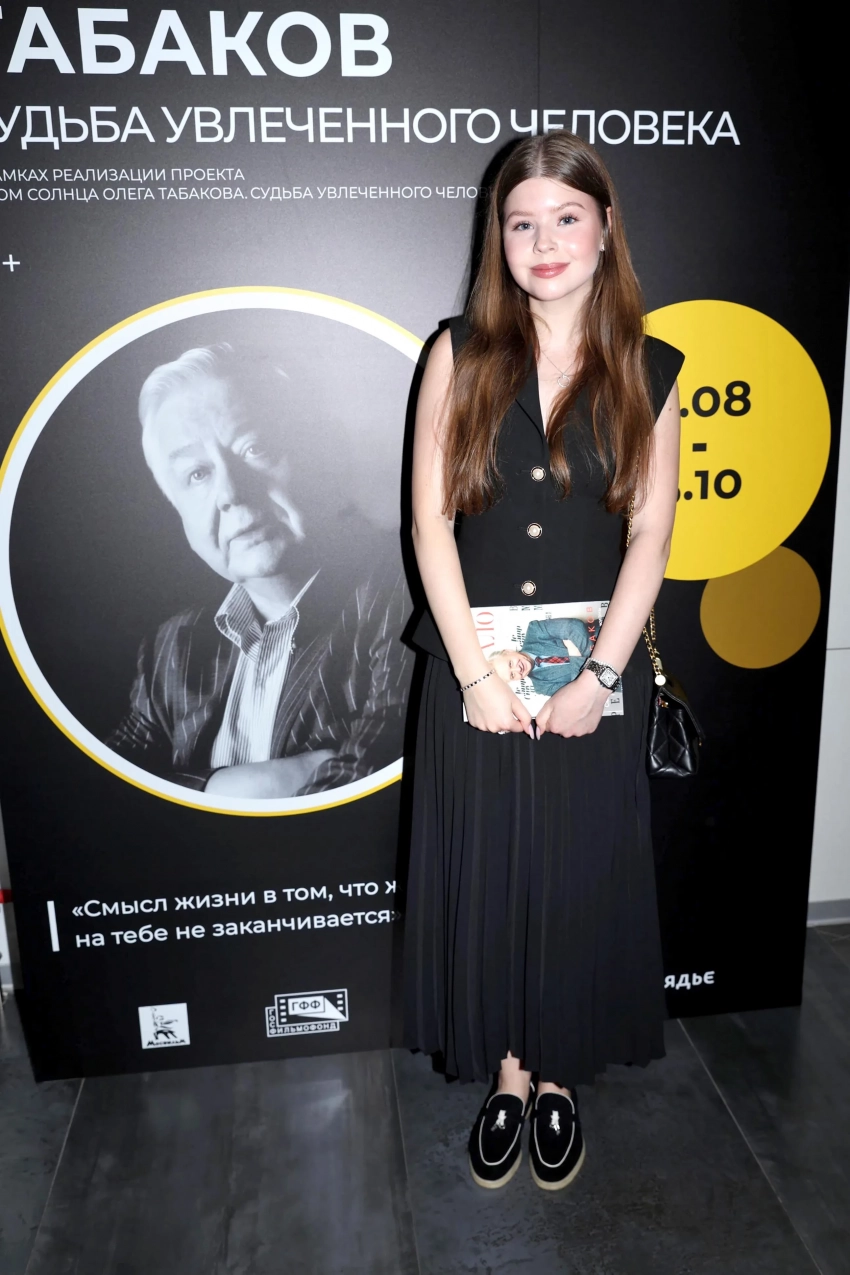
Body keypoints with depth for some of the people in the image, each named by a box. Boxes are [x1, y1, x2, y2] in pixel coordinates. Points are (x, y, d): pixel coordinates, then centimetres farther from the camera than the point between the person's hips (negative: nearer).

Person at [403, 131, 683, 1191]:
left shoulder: (649, 370, 2)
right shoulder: (461, 355, 1)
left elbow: (650, 535, -2)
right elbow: (430, 518, -5)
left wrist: (598, 676, -11)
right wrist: (475, 674, -11)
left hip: (595, 670, 0)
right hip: (477, 668, 0)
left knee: (580, 875, 11)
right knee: (485, 873, 9)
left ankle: (559, 1074, 35)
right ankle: (506, 1074, 33)